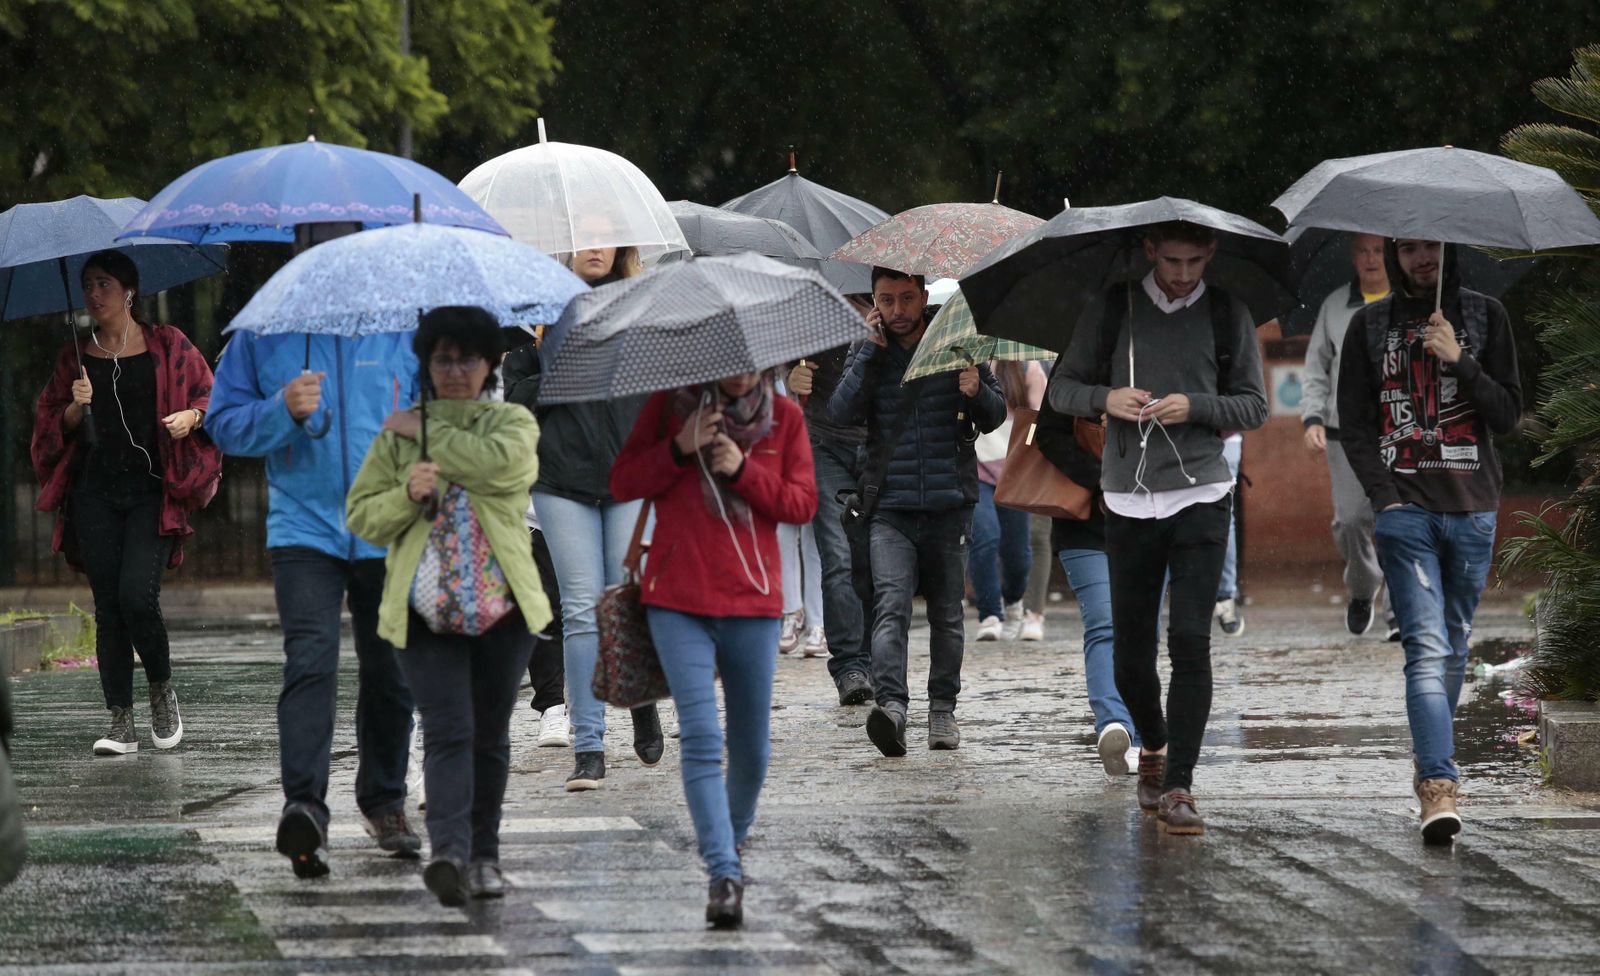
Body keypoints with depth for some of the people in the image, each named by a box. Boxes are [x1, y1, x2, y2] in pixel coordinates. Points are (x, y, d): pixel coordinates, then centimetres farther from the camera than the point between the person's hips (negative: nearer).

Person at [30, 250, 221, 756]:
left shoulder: (166, 346, 4)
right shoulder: (75, 356, 12)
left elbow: (210, 395, 9)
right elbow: (52, 426, 13)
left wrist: (191, 417, -12)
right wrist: (76, 408, -7)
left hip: (153, 491, -3)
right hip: (95, 493, 3)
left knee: (137, 596, -17)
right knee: (108, 606, -1)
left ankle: (162, 689, 9)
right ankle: (121, 722, 2)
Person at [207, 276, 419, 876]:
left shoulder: (402, 327, 3)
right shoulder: (262, 333, 2)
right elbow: (223, 422, 4)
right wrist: (282, 411, -14)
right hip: (304, 529, -2)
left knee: (389, 675, 12)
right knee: (309, 662, -19)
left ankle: (384, 801, 31)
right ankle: (304, 808, -29)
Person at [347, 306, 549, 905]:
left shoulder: (513, 424, 8)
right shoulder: (397, 436, 12)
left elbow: (500, 463, -15)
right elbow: (361, 514, 8)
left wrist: (427, 433, -6)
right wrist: (406, 494, -11)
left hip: (502, 607, 1)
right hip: (423, 609, -1)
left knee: (490, 736, 8)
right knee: (447, 731, -15)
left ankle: (484, 856, 18)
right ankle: (447, 851, -28)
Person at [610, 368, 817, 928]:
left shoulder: (784, 418, 7)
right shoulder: (671, 405, 2)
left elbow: (804, 504, 3)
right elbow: (622, 483, 1)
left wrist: (743, 470, -12)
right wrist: (679, 449, -14)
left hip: (753, 603, 2)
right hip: (678, 601, -2)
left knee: (752, 750, 9)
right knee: (701, 739, -15)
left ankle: (733, 839, 37)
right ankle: (724, 875, -21)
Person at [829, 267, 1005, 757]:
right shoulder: (868, 354, 8)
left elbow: (995, 417, 8)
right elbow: (842, 413, -7)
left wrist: (976, 392, -15)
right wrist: (870, 350, -9)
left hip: (949, 505, 1)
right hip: (891, 509, -1)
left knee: (947, 612, 7)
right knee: (891, 605, -17)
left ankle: (942, 708, 20)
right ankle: (890, 704, -30)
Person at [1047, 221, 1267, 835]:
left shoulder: (1228, 316, 5)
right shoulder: (1112, 311, 5)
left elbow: (1255, 407, 7)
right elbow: (1062, 388, 9)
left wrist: (1196, 406, -11)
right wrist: (1106, 399, -12)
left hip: (1201, 496, -1)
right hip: (1129, 501, 1)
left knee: (1190, 640, -12)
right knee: (1131, 648, 5)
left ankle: (1178, 786, -12)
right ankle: (1153, 747, 33)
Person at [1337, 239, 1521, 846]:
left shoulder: (1486, 317, 8)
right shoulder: (1370, 325, 8)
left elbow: (1508, 415, 4)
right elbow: (1352, 424, 6)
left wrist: (1458, 362, -11)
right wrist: (1383, 497, -7)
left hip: (1472, 509, 2)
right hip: (1405, 507, -2)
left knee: (1453, 647, 9)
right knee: (1427, 648, -14)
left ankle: (1431, 766, 25)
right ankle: (1438, 789, -25)